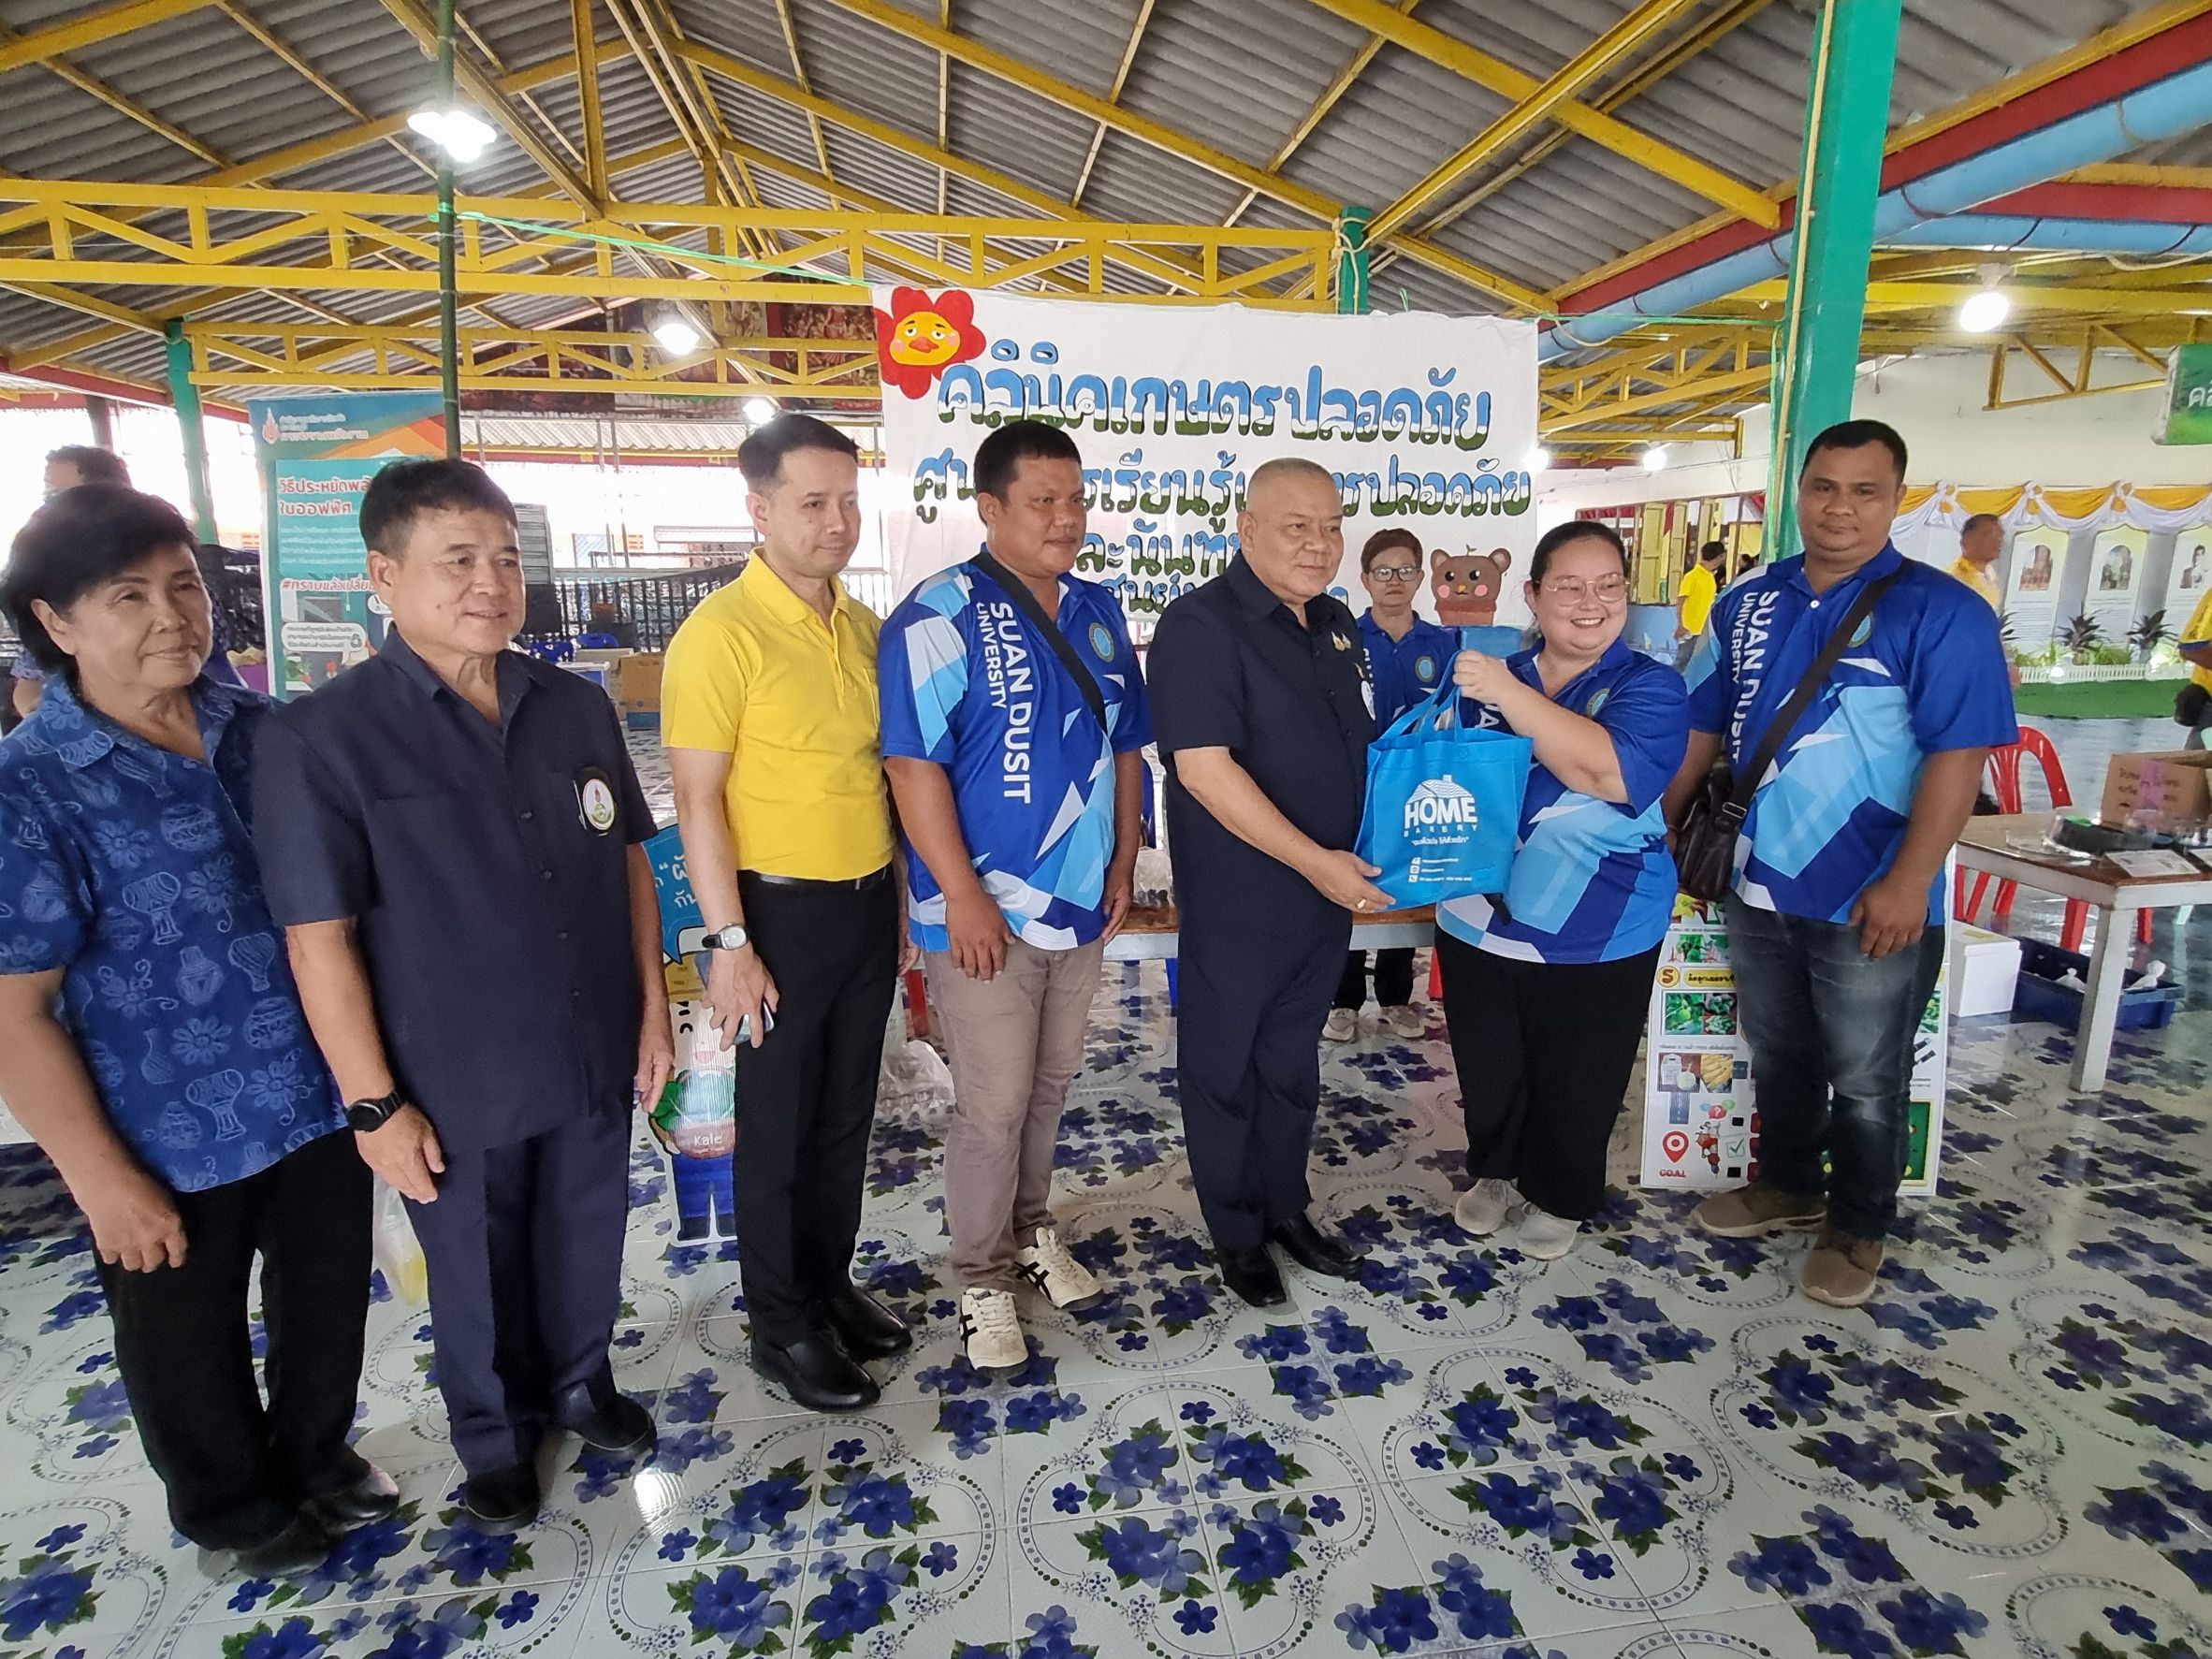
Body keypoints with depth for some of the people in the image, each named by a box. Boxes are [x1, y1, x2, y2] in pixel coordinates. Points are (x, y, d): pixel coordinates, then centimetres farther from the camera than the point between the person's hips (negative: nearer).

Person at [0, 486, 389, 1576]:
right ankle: (234, 1505, 47)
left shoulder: (264, 731, -3)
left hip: (321, 1096, 4)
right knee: (189, 1345, 20)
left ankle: (317, 1453, 50)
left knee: (329, 1296, 23)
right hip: (174, 1138, -4)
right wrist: (101, 1176, -13)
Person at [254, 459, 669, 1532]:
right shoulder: (321, 741, -14)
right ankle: (495, 1434, 45)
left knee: (586, 1243, 22)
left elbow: (630, 866, 5)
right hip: (457, 1088, -3)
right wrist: (375, 1106, -11)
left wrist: (653, 1011, 5)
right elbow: (320, 940, -13)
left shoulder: (578, 707, -1)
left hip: (594, 1059, 4)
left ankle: (581, 1381, 50)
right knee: (478, 1276, 19)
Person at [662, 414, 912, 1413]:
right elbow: (697, 799, -15)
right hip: (782, 911, -6)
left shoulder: (863, 627, 7)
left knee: (847, 1115, 18)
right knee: (778, 1127, 9)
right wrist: (728, 941, -18)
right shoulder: (721, 632, -13)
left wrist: (898, 895, 14)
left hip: (869, 905, 6)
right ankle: (780, 1327, 27)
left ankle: (830, 1284, 37)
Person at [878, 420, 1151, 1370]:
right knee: (993, 1106, 3)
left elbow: (1126, 748, 14)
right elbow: (914, 766, -17)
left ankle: (1030, 1230, 41)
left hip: (1083, 904, 6)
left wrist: (1123, 864, 8)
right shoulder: (939, 616, -13)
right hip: (986, 913, -6)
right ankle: (982, 1279, 24)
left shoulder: (1097, 614, 9)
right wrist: (964, 898, -19)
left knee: (1049, 1088, 20)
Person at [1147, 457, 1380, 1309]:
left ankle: (1287, 1209, 38)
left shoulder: (1336, 623, 9)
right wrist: (1313, 859, -23)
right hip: (1238, 900, -7)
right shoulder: (1201, 624, -15)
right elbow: (1202, 767, -23)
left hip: (1329, 892, 7)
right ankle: (1236, 1231, 29)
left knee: (1293, 1062, 20)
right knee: (1225, 1069, 10)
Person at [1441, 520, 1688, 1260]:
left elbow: (1608, 772, -29)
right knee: (1487, 1070, 17)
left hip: (1595, 939, -3)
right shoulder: (1490, 675, 2)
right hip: (1478, 922, 3)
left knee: (1573, 1083, 13)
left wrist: (1510, 694, -30)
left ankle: (1559, 1196, 38)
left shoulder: (1650, 687, -9)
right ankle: (1494, 1171, 44)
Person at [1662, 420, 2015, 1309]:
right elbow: (1702, 728, 12)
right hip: (1758, 886, 5)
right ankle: (1787, 1185, 41)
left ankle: (1857, 1228, 31)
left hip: (1868, 901, -5)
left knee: (1865, 1081, 11)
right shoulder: (1748, 604, 6)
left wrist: (1908, 883, -22)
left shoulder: (1939, 611, -10)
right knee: (1778, 1057, 21)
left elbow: (1957, 755, -15)